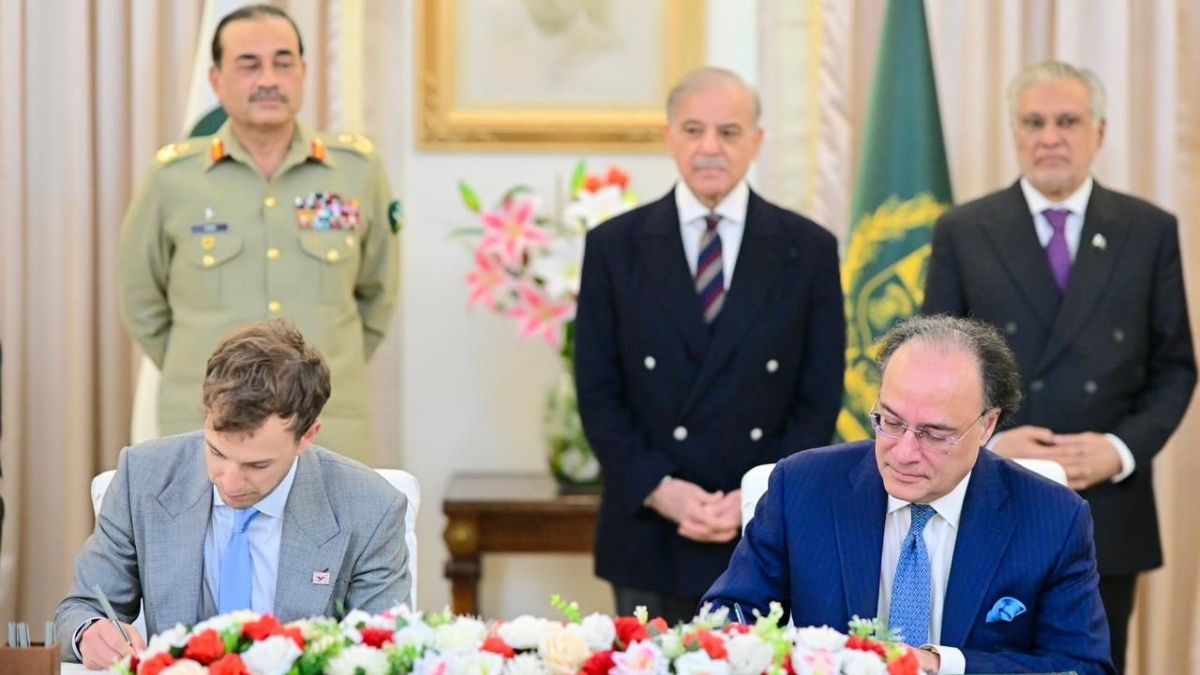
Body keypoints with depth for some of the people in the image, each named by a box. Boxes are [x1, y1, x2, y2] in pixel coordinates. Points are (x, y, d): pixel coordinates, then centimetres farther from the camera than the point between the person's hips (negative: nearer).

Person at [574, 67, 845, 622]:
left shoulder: (808, 249, 3)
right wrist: (659, 489, -11)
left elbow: (820, 400, 2)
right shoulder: (614, 246, 4)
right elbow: (598, 392, 2)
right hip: (649, 538, 0)